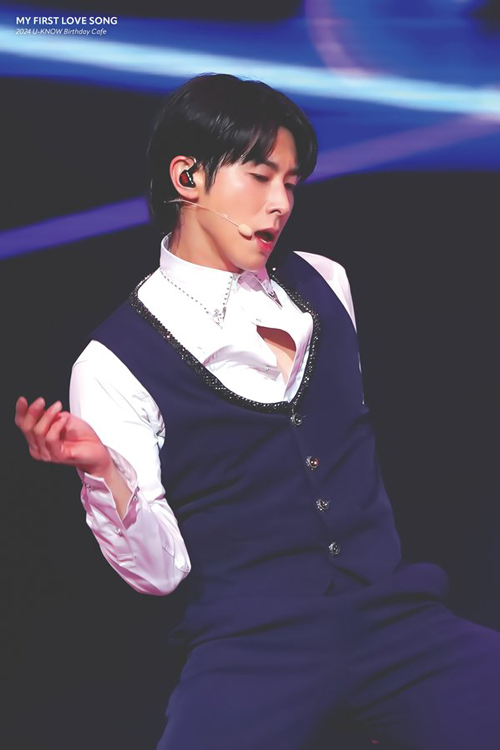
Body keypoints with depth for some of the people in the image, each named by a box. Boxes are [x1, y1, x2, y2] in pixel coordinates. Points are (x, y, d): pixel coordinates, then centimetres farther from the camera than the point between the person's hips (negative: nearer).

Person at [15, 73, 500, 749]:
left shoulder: (324, 285, 12)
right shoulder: (114, 363, -2)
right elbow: (161, 570, -3)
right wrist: (102, 470, -19)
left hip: (390, 612, 4)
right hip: (249, 648, -3)